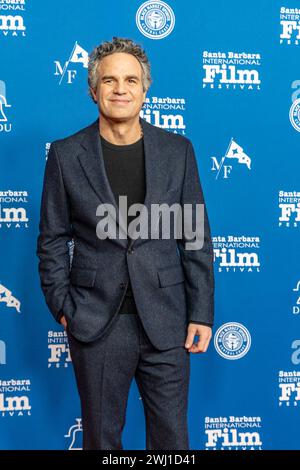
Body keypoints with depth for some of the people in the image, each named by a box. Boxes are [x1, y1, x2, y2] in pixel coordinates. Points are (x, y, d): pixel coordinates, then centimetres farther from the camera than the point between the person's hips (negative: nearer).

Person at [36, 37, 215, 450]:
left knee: (172, 435, 13)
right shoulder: (65, 155, -2)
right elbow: (53, 240, 3)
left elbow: (196, 237, 2)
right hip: (96, 323, 0)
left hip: (166, 322, 1)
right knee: (101, 436, 16)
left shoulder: (177, 150, 1)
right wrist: (62, 307, -3)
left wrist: (201, 313, -1)